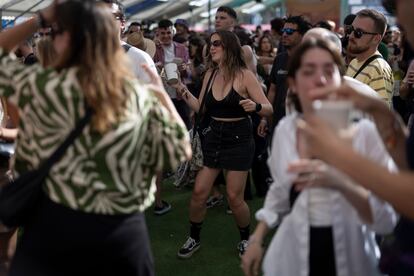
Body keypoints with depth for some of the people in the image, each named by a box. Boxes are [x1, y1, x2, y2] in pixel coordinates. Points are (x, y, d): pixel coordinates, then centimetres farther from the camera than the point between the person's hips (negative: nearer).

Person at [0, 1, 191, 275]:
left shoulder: (42, 86, -10)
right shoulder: (141, 96, -5)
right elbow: (179, 152, 2)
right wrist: (162, 94, 9)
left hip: (56, 223, -2)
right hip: (124, 229, 2)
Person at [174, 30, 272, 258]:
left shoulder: (244, 75, -11)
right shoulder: (210, 74, 4)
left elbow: (269, 109, -12)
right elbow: (200, 108, 8)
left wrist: (255, 106, -32)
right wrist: (183, 91, -1)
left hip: (239, 139, -4)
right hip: (214, 137, 5)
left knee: (234, 197, 0)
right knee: (199, 192, 3)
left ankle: (245, 238, 26)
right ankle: (194, 238, 22)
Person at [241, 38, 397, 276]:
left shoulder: (366, 132, -15)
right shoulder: (284, 129, -3)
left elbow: (388, 218, -19)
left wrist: (341, 184, -34)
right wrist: (256, 239, 8)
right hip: (293, 257, 3)